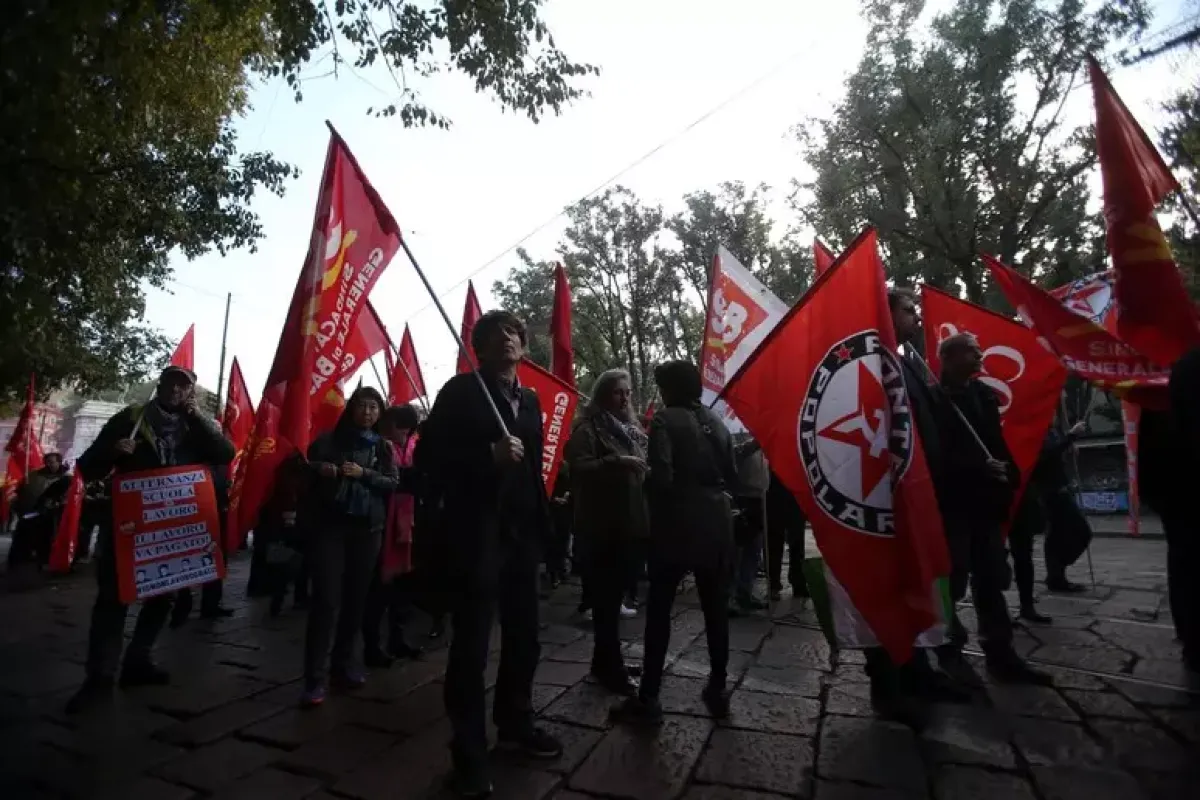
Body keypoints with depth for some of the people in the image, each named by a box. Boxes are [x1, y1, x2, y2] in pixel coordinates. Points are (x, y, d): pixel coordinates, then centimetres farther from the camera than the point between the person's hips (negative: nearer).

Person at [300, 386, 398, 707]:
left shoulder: (384, 447, 9)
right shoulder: (329, 439, 6)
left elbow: (393, 483, 1)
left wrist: (364, 474, -14)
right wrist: (319, 469, -15)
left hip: (367, 528, 2)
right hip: (329, 525, -2)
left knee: (356, 598, 8)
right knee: (326, 599, -7)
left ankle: (343, 663, 23)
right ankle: (315, 677, -2)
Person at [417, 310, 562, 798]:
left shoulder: (529, 400, 14)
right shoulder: (460, 391, -4)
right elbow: (428, 454, -9)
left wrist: (542, 523, 14)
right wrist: (488, 454, -21)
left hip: (520, 535, 6)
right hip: (475, 535, -6)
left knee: (524, 639, 16)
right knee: (471, 647, 3)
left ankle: (515, 726, 37)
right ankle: (469, 753, 20)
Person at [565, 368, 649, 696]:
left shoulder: (630, 428, 15)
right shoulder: (588, 428, -7)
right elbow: (578, 467, -20)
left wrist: (646, 469, 6)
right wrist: (615, 462, -28)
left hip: (628, 523, 8)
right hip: (600, 527, -7)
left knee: (614, 595, 15)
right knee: (606, 597, -1)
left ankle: (604, 663, 28)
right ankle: (612, 668, 10)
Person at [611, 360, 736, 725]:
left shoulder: (665, 419, -9)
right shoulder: (716, 421, 10)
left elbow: (660, 476, -18)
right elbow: (731, 476, 11)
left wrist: (655, 510, 0)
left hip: (677, 525, -6)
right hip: (716, 525, 6)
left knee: (659, 610, 4)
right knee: (716, 609, 14)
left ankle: (648, 699, 10)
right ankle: (718, 690, 25)